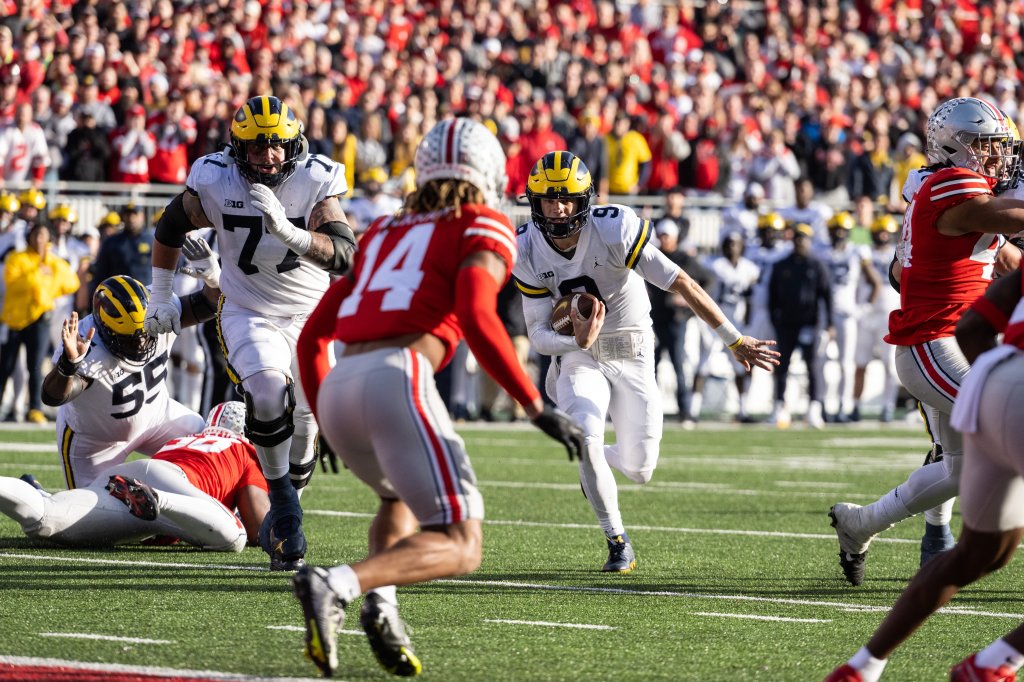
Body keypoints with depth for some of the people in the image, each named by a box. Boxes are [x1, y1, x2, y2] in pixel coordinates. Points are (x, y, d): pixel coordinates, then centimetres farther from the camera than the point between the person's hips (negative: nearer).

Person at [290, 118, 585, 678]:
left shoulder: (382, 233, 29)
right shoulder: (484, 228, 11)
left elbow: (312, 338, 28)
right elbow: (475, 316, -9)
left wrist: (325, 422, 41)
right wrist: (535, 406, -8)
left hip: (336, 388, 7)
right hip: (396, 379, -6)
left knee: (400, 499, 34)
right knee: (458, 547, -4)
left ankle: (380, 606, 5)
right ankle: (333, 586, -27)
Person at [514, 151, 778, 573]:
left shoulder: (613, 231, -25)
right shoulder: (529, 252, -14)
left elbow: (681, 284, -22)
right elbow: (539, 334, -11)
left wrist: (736, 341, -20)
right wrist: (578, 342, -35)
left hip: (631, 353, -1)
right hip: (578, 357, 1)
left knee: (639, 470, 0)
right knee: (588, 440, -24)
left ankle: (593, 459, 38)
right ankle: (617, 543, -5)